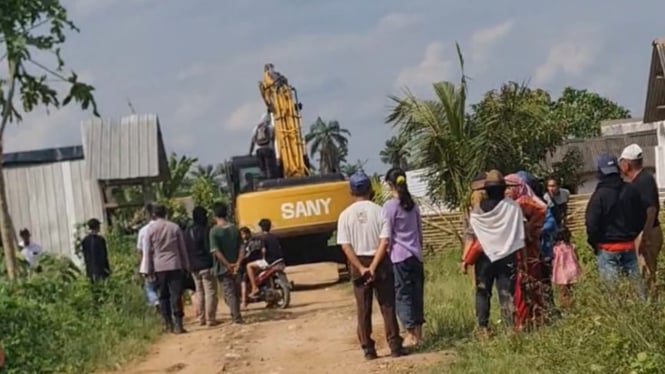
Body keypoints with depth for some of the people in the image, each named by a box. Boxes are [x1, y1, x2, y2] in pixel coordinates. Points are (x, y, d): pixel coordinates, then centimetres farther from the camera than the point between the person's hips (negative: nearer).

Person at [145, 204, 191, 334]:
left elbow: (148, 251, 1)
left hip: (159, 267, 0)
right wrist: (186, 266, 11)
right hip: (175, 265, 0)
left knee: (163, 295, 10)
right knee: (176, 295, -3)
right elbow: (183, 248, 6)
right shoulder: (175, 227, 3)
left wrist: (150, 270, 6)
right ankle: (178, 324, -10)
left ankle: (168, 324, 11)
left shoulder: (151, 229, 0)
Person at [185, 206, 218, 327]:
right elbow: (209, 248, -15)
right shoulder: (204, 230, -14)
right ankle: (211, 319, -4)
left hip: (193, 266, 7)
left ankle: (201, 318, 16)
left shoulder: (188, 232, 9)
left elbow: (185, 249, 13)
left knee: (199, 292, 14)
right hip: (206, 265, -7)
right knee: (210, 292, -3)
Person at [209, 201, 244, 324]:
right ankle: (236, 315, 26)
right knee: (236, 292, 17)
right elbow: (241, 247, -2)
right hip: (235, 267, 4)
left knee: (229, 293, 0)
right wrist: (238, 263, -7)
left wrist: (228, 265, -15)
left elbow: (216, 251, -18)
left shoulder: (214, 231, -12)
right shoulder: (234, 228, 2)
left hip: (223, 268, -4)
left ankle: (236, 317, -4)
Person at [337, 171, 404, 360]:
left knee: (363, 309, 7)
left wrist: (361, 269, -9)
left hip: (358, 263, 1)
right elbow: (384, 241, -14)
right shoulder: (379, 211, -6)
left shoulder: (346, 215, -4)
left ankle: (368, 349, 8)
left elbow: (345, 246, -10)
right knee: (387, 305, 6)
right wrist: (373, 267, -14)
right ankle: (395, 346, 4)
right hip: (380, 261, -1)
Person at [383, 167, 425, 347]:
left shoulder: (390, 206, -9)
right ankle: (418, 334, 13)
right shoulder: (412, 204, 10)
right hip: (416, 255, 6)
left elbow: (386, 235, -9)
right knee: (416, 293, 9)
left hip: (399, 256, -6)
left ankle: (411, 335, -3)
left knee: (403, 294, -2)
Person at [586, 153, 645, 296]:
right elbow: (642, 217, 9)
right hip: (629, 245, 5)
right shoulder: (631, 191, 1)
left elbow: (592, 224, -15)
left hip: (608, 248, -5)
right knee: (635, 280, 11)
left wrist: (594, 243, 2)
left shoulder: (599, 195, -16)